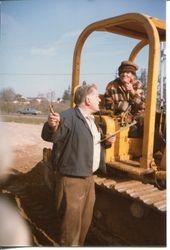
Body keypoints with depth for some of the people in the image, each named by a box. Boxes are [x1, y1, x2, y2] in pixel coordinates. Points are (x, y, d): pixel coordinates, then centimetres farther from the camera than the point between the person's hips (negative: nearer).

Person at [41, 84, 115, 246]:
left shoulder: (91, 119, 13)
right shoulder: (69, 116, -18)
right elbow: (50, 136, -34)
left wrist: (107, 141, 15)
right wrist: (52, 126, -54)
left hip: (88, 176, 9)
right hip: (71, 178, -9)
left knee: (86, 217, 22)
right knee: (71, 219, 3)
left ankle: (79, 244, 43)